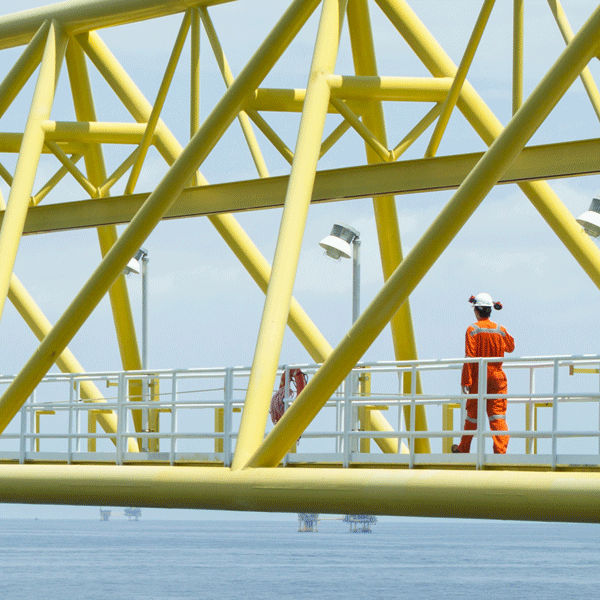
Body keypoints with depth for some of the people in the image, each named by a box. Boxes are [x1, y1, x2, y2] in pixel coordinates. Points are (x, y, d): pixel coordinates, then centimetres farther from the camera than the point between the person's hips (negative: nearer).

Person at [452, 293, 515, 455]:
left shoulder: (473, 329, -8)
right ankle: (500, 449, -17)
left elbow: (469, 357, -13)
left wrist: (465, 381, -12)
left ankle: (463, 448, 27)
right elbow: (510, 347, 22)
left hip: (478, 379, -2)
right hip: (497, 377, 2)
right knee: (497, 414, -2)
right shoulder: (500, 330, 2)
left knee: (472, 413, 12)